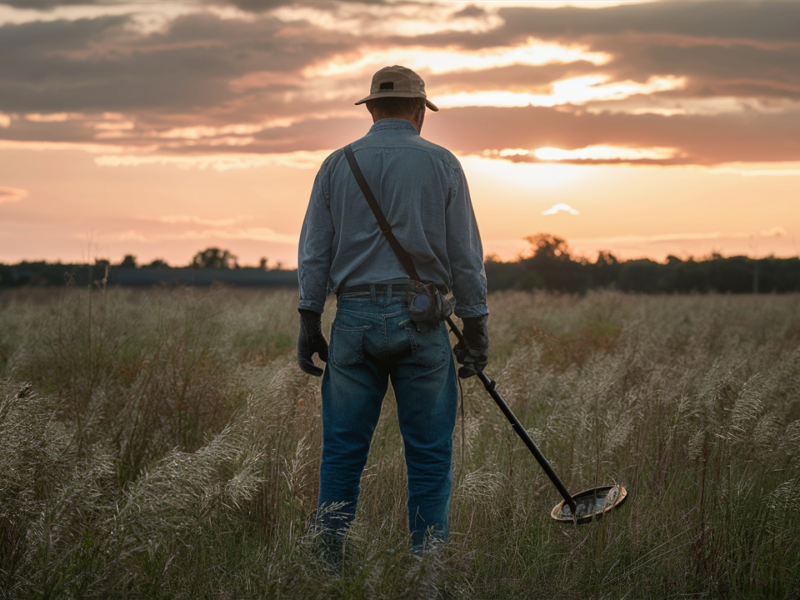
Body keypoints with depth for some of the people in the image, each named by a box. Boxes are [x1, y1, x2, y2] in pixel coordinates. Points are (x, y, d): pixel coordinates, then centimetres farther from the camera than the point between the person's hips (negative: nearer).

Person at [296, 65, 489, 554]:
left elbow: (314, 252, 5)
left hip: (355, 317, 2)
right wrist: (476, 330, 6)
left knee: (343, 450, 8)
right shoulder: (442, 165, 2)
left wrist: (309, 322, 9)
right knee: (430, 454, 4)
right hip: (419, 320, -2)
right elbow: (465, 255, 1)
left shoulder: (337, 165, 6)